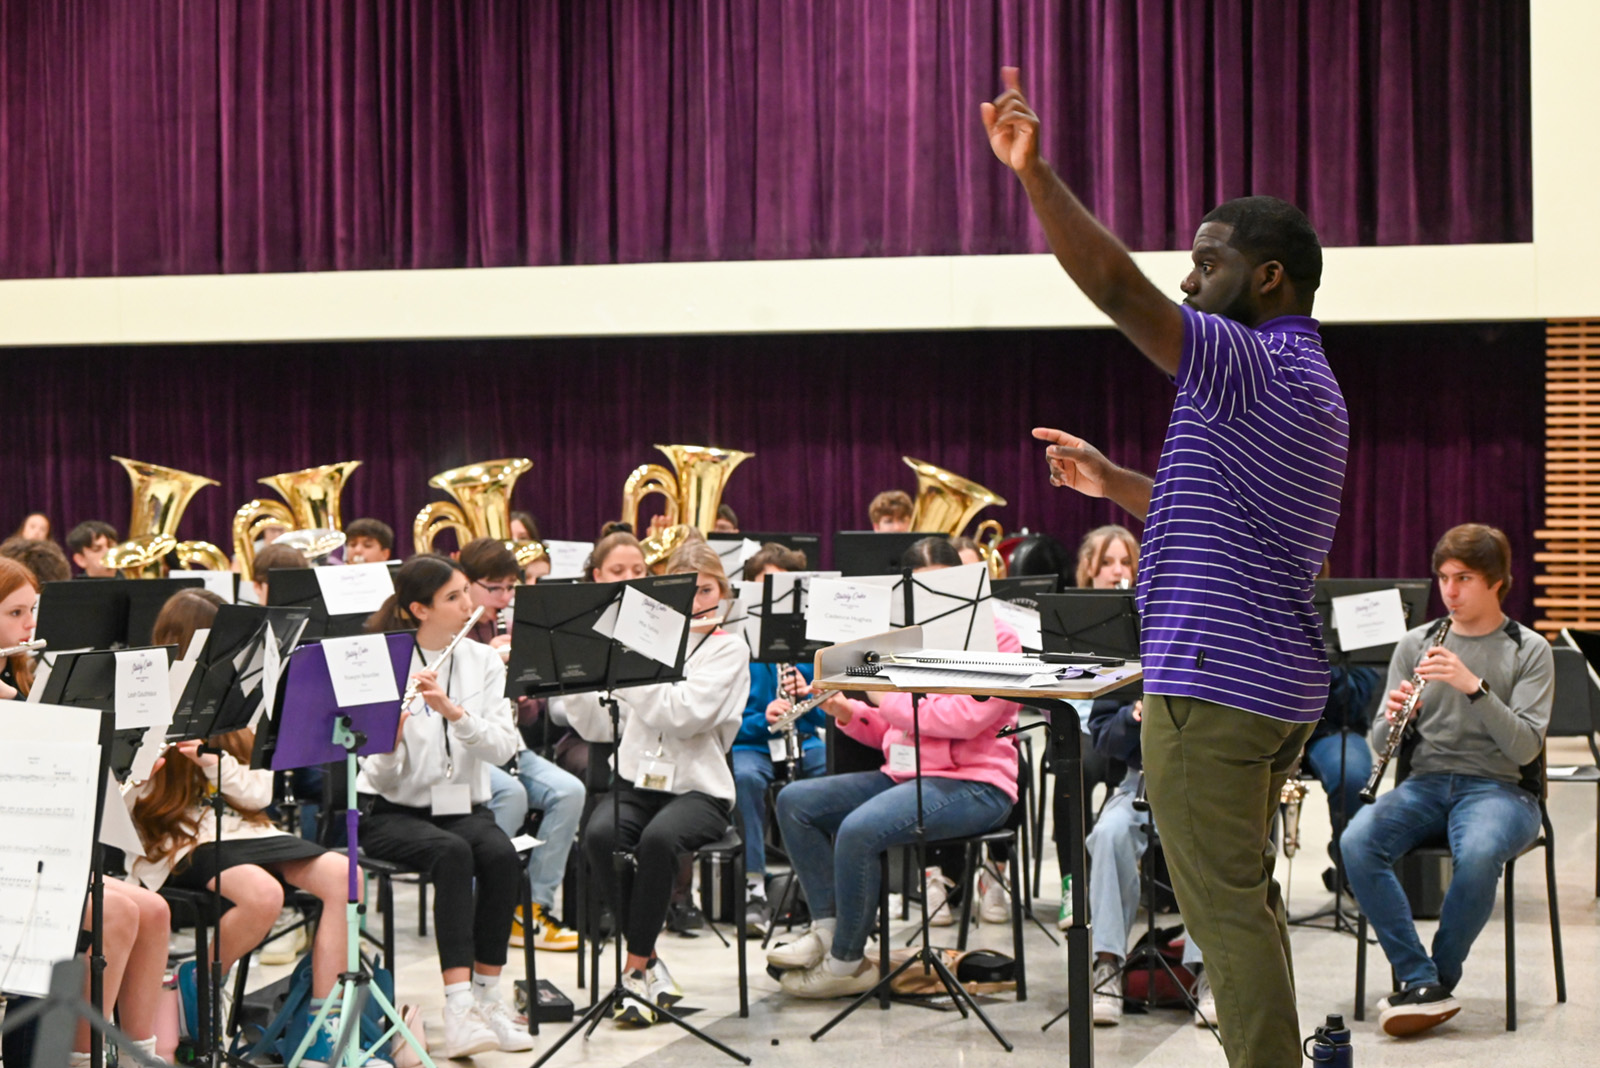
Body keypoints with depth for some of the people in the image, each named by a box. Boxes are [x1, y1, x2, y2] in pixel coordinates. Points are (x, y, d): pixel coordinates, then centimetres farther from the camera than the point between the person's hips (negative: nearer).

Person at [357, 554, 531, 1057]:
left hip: (462, 807, 3)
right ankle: (459, 1008, -38)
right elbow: (383, 776, -13)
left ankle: (486, 996, -18)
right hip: (393, 811, -3)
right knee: (452, 853, -34)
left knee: (501, 855, -29)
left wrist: (453, 710, -25)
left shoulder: (484, 662, 4)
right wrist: (388, 738, -34)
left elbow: (503, 747, -10)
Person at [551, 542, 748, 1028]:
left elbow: (684, 715, -17)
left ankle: (634, 970, -20)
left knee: (658, 839, -35)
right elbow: (597, 726, 11)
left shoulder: (728, 649, 1)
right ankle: (651, 965, -16)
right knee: (599, 836, -29)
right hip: (637, 781, 4)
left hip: (697, 790, -3)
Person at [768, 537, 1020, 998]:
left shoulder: (995, 637, -5)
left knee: (859, 830, -31)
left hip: (973, 784, -8)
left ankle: (847, 962, -16)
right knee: (794, 801, -5)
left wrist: (890, 696, -15)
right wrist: (848, 712, 0)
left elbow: (965, 718, -20)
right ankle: (826, 926, -6)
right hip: (904, 774, 9)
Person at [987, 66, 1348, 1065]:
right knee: (1248, 900, 17)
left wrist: (1037, 173, -23)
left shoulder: (1259, 370, -14)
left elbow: (1117, 288, -25)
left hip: (1215, 684, -11)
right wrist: (1111, 482, 26)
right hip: (1279, 682, 11)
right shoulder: (1308, 383, 19)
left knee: (1227, 909, -6)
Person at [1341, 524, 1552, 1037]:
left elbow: (1525, 747, -10)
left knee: (1478, 855, -38)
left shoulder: (1529, 650, 2)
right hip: (1426, 782, 3)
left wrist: (1474, 686, -22)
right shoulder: (1415, 643, 12)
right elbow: (1379, 743, 10)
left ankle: (1440, 976, -15)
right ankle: (1423, 983, -25)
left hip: (1498, 787, -3)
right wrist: (1392, 716, -14)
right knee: (1356, 843, -28)